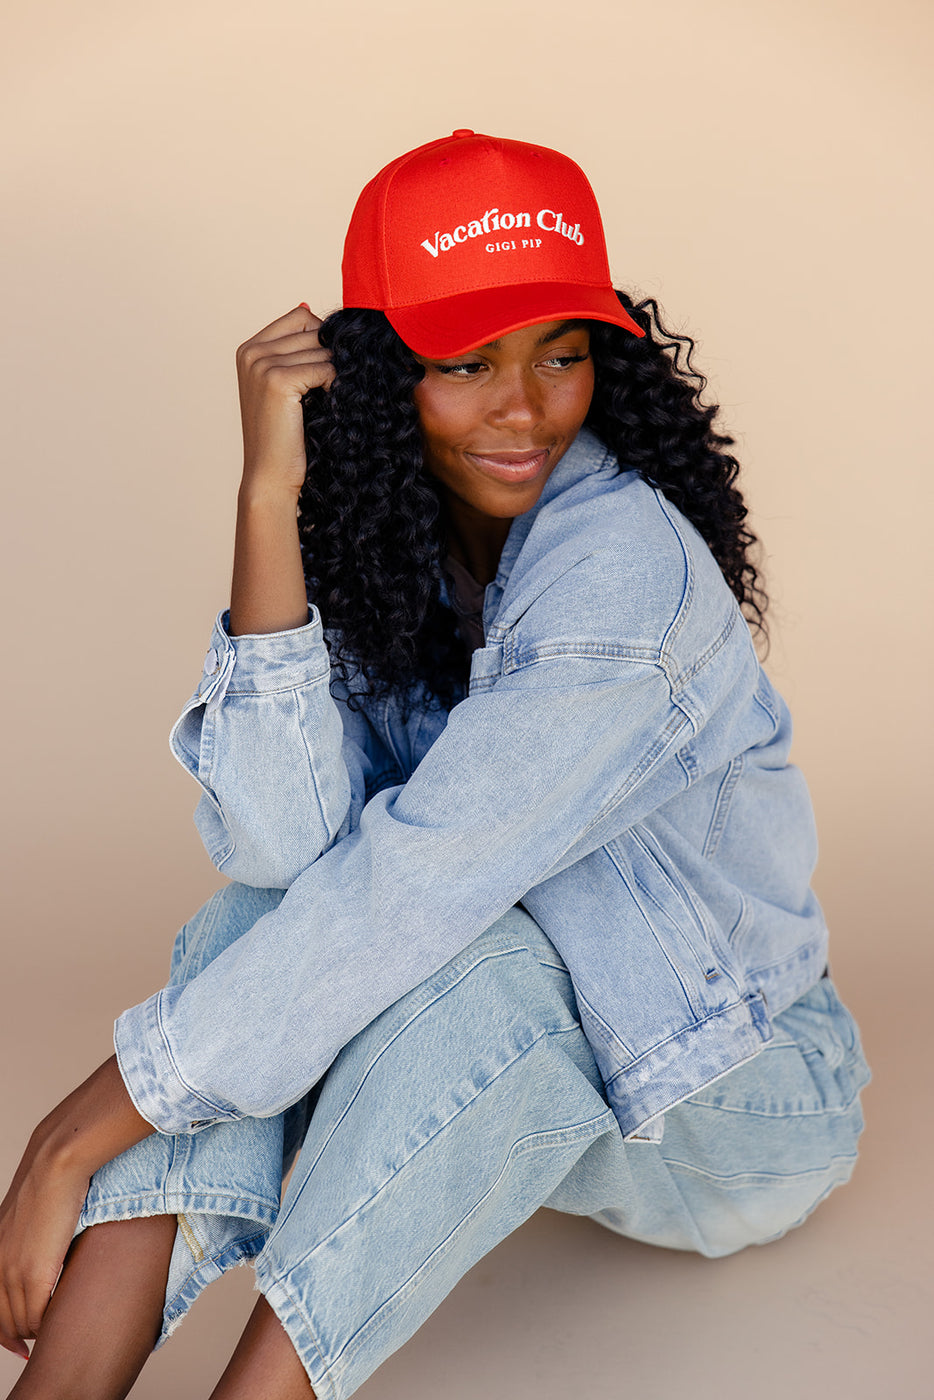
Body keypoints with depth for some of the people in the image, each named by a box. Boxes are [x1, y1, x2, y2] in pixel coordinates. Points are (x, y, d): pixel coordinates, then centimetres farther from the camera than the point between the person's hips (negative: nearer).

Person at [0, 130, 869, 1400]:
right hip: (485, 1073, 5)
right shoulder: (372, 545, -8)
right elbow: (277, 845, -24)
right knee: (272, 908, -21)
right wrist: (269, 498, -28)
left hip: (734, 1107, -5)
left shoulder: (622, 564, -27)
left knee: (465, 961, -34)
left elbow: (408, 891, -33)